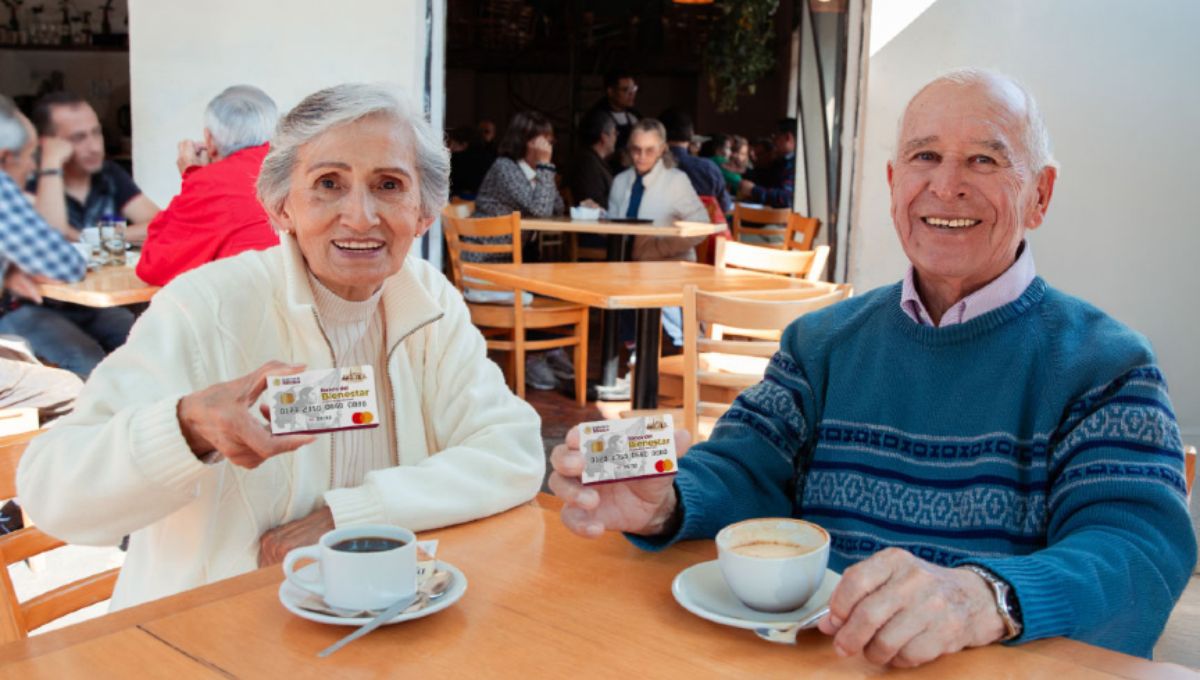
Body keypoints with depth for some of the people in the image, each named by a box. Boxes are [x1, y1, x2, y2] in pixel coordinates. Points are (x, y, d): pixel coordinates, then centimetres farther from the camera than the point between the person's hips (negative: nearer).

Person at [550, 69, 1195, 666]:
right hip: (803, 657, 3)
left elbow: (1144, 546, -12)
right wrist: (661, 502, -20)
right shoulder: (823, 341, 13)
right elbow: (744, 471, 5)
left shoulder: (1105, 365, 1)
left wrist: (987, 599, -33)